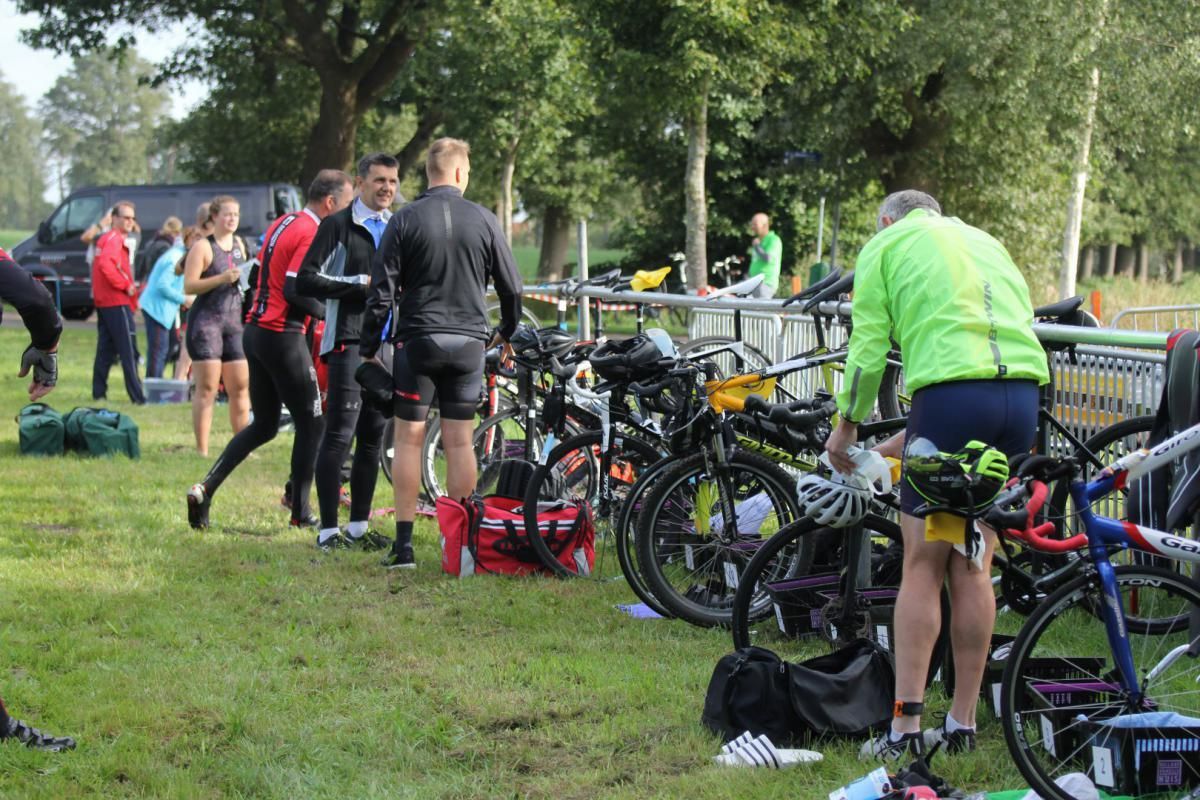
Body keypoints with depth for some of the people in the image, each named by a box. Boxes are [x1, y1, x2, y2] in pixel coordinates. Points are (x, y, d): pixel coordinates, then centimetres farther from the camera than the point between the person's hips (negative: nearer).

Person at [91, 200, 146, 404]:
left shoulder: (104, 238, 19)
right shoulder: (115, 239, -12)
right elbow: (106, 265, -28)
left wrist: (129, 285, 15)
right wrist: (126, 285, -19)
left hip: (103, 301, 10)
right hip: (117, 302, -10)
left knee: (106, 349, 12)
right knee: (129, 350, -9)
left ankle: (99, 393, 13)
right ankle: (137, 395, -11)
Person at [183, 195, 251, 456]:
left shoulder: (238, 243, 14)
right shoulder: (203, 247, -6)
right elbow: (189, 286, -13)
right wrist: (221, 279, -22)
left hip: (234, 320, 6)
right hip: (206, 320, -6)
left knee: (241, 387, 5)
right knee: (207, 388, -6)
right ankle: (202, 450, -4)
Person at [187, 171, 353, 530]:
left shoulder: (282, 223, 13)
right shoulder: (311, 234, -15)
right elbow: (293, 289, -23)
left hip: (256, 330, 9)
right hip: (283, 336, -9)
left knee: (263, 425, 15)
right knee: (311, 423, 4)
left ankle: (205, 489, 3)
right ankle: (300, 512, 8)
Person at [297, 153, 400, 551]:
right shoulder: (337, 226, -1)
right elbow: (305, 280, -8)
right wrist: (359, 284, -12)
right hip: (349, 342, -6)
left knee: (373, 438, 8)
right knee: (339, 435, -10)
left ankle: (359, 526, 15)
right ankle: (328, 530, -8)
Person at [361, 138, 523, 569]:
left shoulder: (405, 220, -3)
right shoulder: (484, 220, 1)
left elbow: (382, 291, -5)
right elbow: (512, 286, 9)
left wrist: (368, 348, 4)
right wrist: (507, 329, 27)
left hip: (417, 340, -2)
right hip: (468, 343, 2)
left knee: (408, 440, 3)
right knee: (460, 442, 6)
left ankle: (404, 543, 0)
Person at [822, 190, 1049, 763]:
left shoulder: (885, 245, 14)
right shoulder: (984, 242, 31)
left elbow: (869, 347, 7)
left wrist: (847, 426, 23)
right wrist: (904, 441, 32)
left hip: (953, 393, -5)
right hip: (1024, 393, 5)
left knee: (923, 567, -1)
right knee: (971, 568, 12)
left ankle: (906, 729, -4)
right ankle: (963, 723, 15)